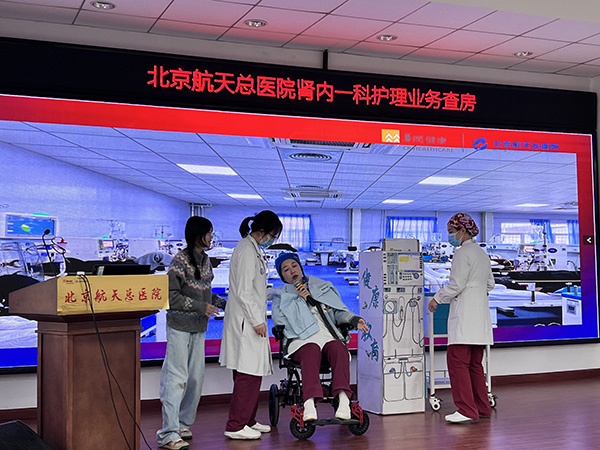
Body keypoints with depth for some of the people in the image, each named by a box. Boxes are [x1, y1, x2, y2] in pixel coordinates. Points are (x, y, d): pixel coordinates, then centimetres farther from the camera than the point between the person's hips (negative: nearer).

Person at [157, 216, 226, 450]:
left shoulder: (205, 259, 12)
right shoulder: (180, 260, -12)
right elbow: (172, 296, -16)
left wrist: (221, 303, 9)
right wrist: (201, 307, -18)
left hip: (199, 327, 8)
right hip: (179, 325, -8)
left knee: (196, 377, 9)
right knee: (177, 377, -8)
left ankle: (183, 424, 22)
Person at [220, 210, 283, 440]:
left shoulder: (253, 249, 17)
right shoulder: (247, 251, -15)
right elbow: (243, 292, -20)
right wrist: (257, 321, -18)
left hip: (251, 320, 10)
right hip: (246, 321, -10)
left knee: (253, 373, 14)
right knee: (248, 374, -7)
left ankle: (248, 420, 23)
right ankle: (235, 427, 0)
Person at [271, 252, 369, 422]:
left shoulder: (323, 287, 29)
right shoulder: (280, 296, 23)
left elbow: (339, 311, 23)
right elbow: (280, 320, 3)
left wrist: (353, 319, 3)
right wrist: (299, 299, 4)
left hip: (329, 335, 2)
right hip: (303, 339, -2)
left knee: (338, 348, -35)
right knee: (311, 351, -39)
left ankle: (343, 399, -49)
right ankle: (309, 402, -57)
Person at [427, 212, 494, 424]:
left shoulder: (463, 253, -11)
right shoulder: (482, 253, 18)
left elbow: (456, 285, -15)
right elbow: (489, 284, 23)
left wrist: (437, 298, -3)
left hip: (464, 316, -10)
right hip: (480, 315, 10)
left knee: (457, 361, -10)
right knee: (475, 363, 14)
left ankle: (467, 410, -12)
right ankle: (482, 408, 17)